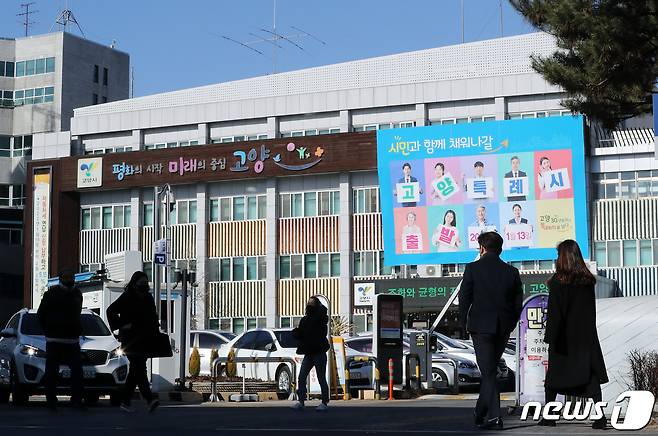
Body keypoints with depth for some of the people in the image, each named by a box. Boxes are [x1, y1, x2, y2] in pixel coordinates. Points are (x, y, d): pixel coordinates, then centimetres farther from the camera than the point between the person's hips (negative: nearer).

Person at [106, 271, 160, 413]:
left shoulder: (148, 298, 15)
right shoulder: (126, 297, -5)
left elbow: (153, 317, 24)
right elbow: (111, 310, -7)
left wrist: (155, 331, 11)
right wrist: (122, 325, -11)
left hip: (144, 339, 7)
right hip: (130, 339, -7)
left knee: (135, 370, 9)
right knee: (139, 368, -16)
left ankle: (126, 401, 17)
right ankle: (149, 399, -27)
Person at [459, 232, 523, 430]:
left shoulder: (473, 269, -5)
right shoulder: (512, 271, 5)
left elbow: (464, 298, -5)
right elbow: (518, 303, 6)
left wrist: (464, 324, 7)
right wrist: (509, 326, 16)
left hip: (481, 326, -4)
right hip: (503, 328, 4)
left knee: (488, 371, -2)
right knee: (490, 369, 17)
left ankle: (493, 416, -9)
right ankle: (481, 411, 26)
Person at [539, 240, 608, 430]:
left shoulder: (558, 280, -11)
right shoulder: (588, 280, 4)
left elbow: (554, 312, -13)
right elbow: (591, 310, 10)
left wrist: (551, 337, -11)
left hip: (563, 335, -4)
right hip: (586, 335, 4)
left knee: (554, 375, 9)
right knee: (590, 374, 0)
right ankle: (600, 416, -10)